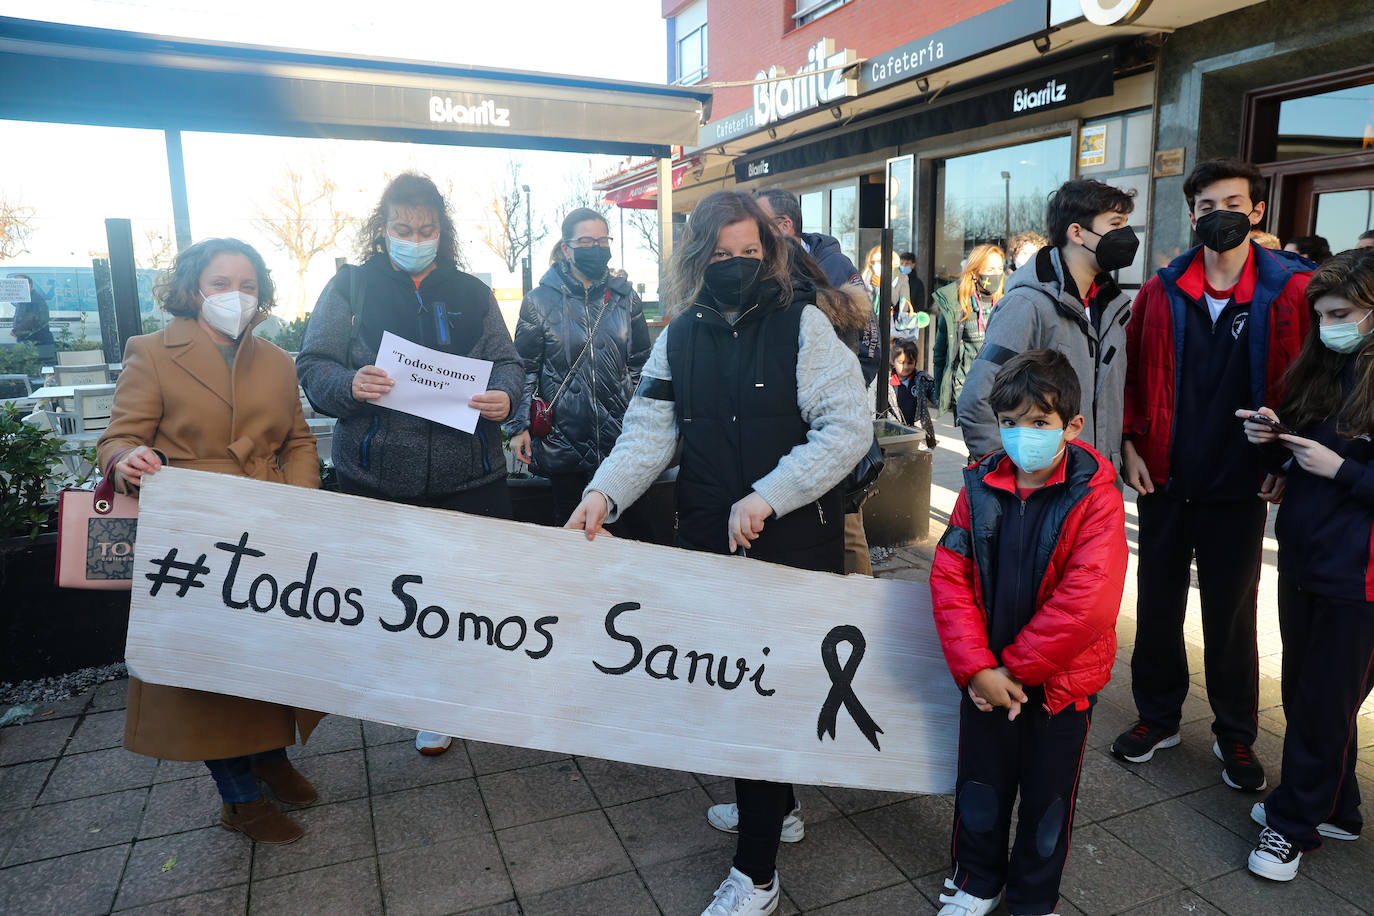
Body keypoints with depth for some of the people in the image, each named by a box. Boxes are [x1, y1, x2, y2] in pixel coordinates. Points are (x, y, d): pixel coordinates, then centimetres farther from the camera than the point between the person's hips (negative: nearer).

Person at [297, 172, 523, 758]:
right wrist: (350, 385, -20)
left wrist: (505, 395, -13)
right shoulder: (349, 288, 7)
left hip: (469, 474, 1)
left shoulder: (471, 293, 13)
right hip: (379, 474, -1)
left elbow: (506, 362, 10)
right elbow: (313, 367, 2)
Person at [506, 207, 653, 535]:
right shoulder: (540, 301, 0)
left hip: (621, 434, 2)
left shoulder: (624, 298, 7)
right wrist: (519, 427, -2)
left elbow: (641, 364, 12)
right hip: (563, 436, -1)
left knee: (639, 526, 3)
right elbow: (525, 369, 4)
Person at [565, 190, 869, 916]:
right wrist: (606, 492, -17)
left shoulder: (802, 324, -7)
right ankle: (774, 802, 43)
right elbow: (649, 431, 1)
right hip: (708, 537, 5)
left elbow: (848, 427, -14)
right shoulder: (680, 337, 7)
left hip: (793, 541, -5)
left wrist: (766, 497, -21)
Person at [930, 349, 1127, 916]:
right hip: (987, 677, 3)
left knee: (1047, 800, 17)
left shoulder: (1096, 496, -16)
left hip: (1061, 682, -2)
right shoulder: (982, 487, -5)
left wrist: (1014, 666, -18)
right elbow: (949, 576, -8)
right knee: (980, 786, 19)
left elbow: (1086, 602, -24)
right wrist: (976, 667, -17)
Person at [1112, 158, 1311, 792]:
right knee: (1158, 606, 13)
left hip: (1238, 486, -2)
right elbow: (1131, 371, 8)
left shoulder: (1292, 289, -4)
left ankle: (1235, 734, 30)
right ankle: (1158, 716, 31)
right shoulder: (1163, 291, 2)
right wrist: (1128, 444, -1)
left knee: (1232, 617, 11)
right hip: (1163, 479, 2)